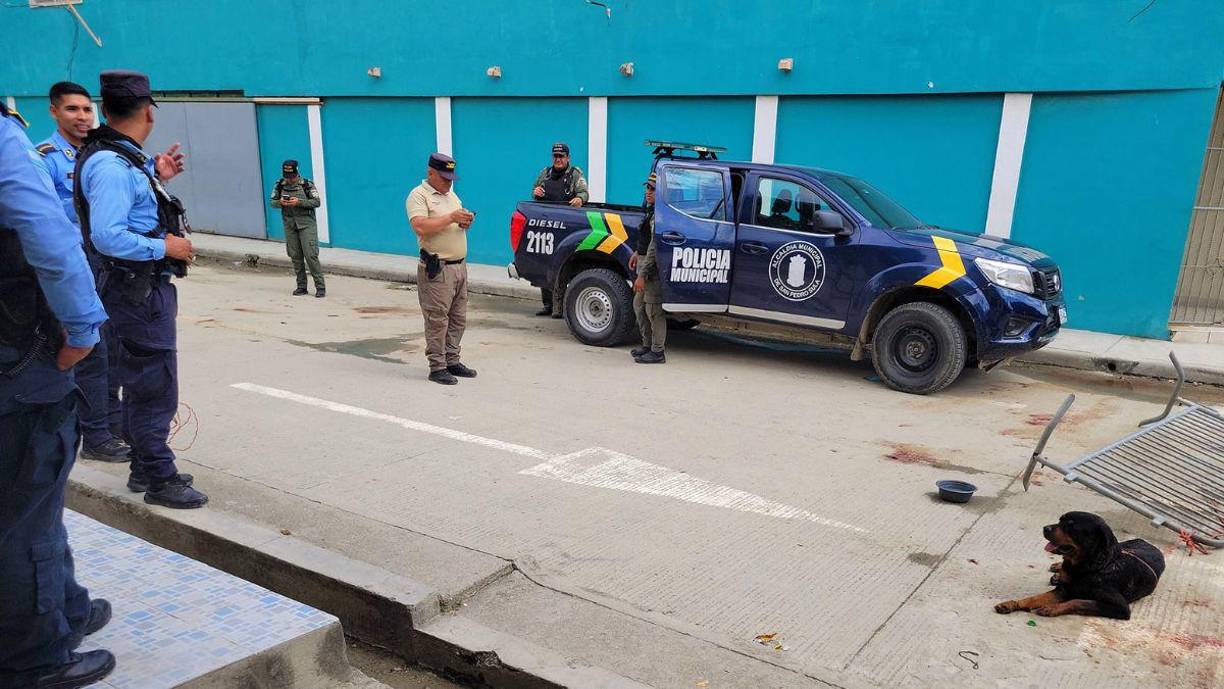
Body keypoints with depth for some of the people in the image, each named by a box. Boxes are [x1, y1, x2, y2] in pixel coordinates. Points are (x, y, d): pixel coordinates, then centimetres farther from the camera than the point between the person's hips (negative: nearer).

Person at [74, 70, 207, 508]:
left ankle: (144, 467, 32)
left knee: (142, 384, 19)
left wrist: (155, 178, 15)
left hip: (147, 287, 11)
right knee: (155, 388, -3)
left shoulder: (125, 159, 9)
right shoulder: (111, 165, -20)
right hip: (138, 290, -11)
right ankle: (159, 480, 8)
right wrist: (165, 247, -19)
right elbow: (107, 236, -28)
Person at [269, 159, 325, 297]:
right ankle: (301, 287, 14)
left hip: (306, 224, -4)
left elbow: (316, 202, -8)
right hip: (289, 225, 4)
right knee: (295, 257, 6)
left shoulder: (307, 184, -6)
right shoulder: (280, 185, 5)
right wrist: (280, 202, -14)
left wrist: (299, 202, -21)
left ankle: (320, 287, -5)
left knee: (311, 255, -10)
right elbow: (272, 201, 9)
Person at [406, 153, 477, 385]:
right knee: (437, 321, -5)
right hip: (437, 270, -8)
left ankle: (452, 361, 20)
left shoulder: (451, 195, 19)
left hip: (459, 266, 8)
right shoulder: (418, 195, -7)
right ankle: (437, 367, 1)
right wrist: (451, 218, -19)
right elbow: (421, 227, -21)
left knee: (458, 319, 11)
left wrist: (466, 222, 1)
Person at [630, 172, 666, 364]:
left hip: (653, 268, -11)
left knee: (653, 309, -4)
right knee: (639, 305, 18)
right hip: (644, 261, 11)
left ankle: (657, 352, 5)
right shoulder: (651, 209, 13)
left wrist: (642, 275, -24)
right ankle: (648, 345, 29)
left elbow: (655, 247, -24)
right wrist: (638, 252, 25)